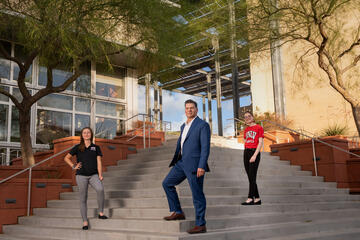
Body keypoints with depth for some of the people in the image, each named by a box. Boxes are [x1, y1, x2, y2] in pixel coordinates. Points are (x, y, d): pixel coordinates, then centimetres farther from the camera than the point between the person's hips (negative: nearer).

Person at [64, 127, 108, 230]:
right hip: (81, 176, 0)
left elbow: (99, 162, 2)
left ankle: (101, 213, -14)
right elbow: (66, 158, 15)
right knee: (83, 199, 2)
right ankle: (85, 221, 14)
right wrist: (74, 166, 0)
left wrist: (100, 175, -10)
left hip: (93, 175, 0)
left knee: (100, 189, -29)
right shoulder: (77, 147, 7)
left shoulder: (96, 148, 8)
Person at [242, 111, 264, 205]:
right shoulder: (246, 130, 17)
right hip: (246, 152, 6)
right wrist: (246, 154, 7)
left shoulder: (259, 128, -1)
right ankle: (257, 198, 10)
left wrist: (255, 155, -15)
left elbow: (260, 142, -8)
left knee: (252, 176, -11)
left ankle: (250, 198, -13)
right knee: (250, 177, 5)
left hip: (254, 152, -6)